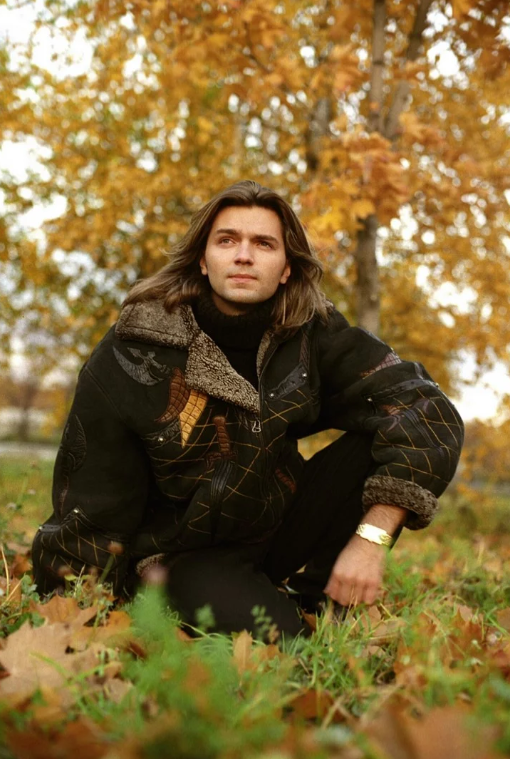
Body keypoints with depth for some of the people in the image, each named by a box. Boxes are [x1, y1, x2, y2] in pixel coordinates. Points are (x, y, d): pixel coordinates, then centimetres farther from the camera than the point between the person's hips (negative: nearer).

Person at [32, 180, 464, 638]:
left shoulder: (313, 334, -10)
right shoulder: (133, 355, -16)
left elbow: (429, 413, -17)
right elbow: (91, 502, -11)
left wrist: (371, 537, -26)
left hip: (283, 525, 4)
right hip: (190, 550, -3)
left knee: (387, 433, -17)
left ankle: (309, 595, -4)